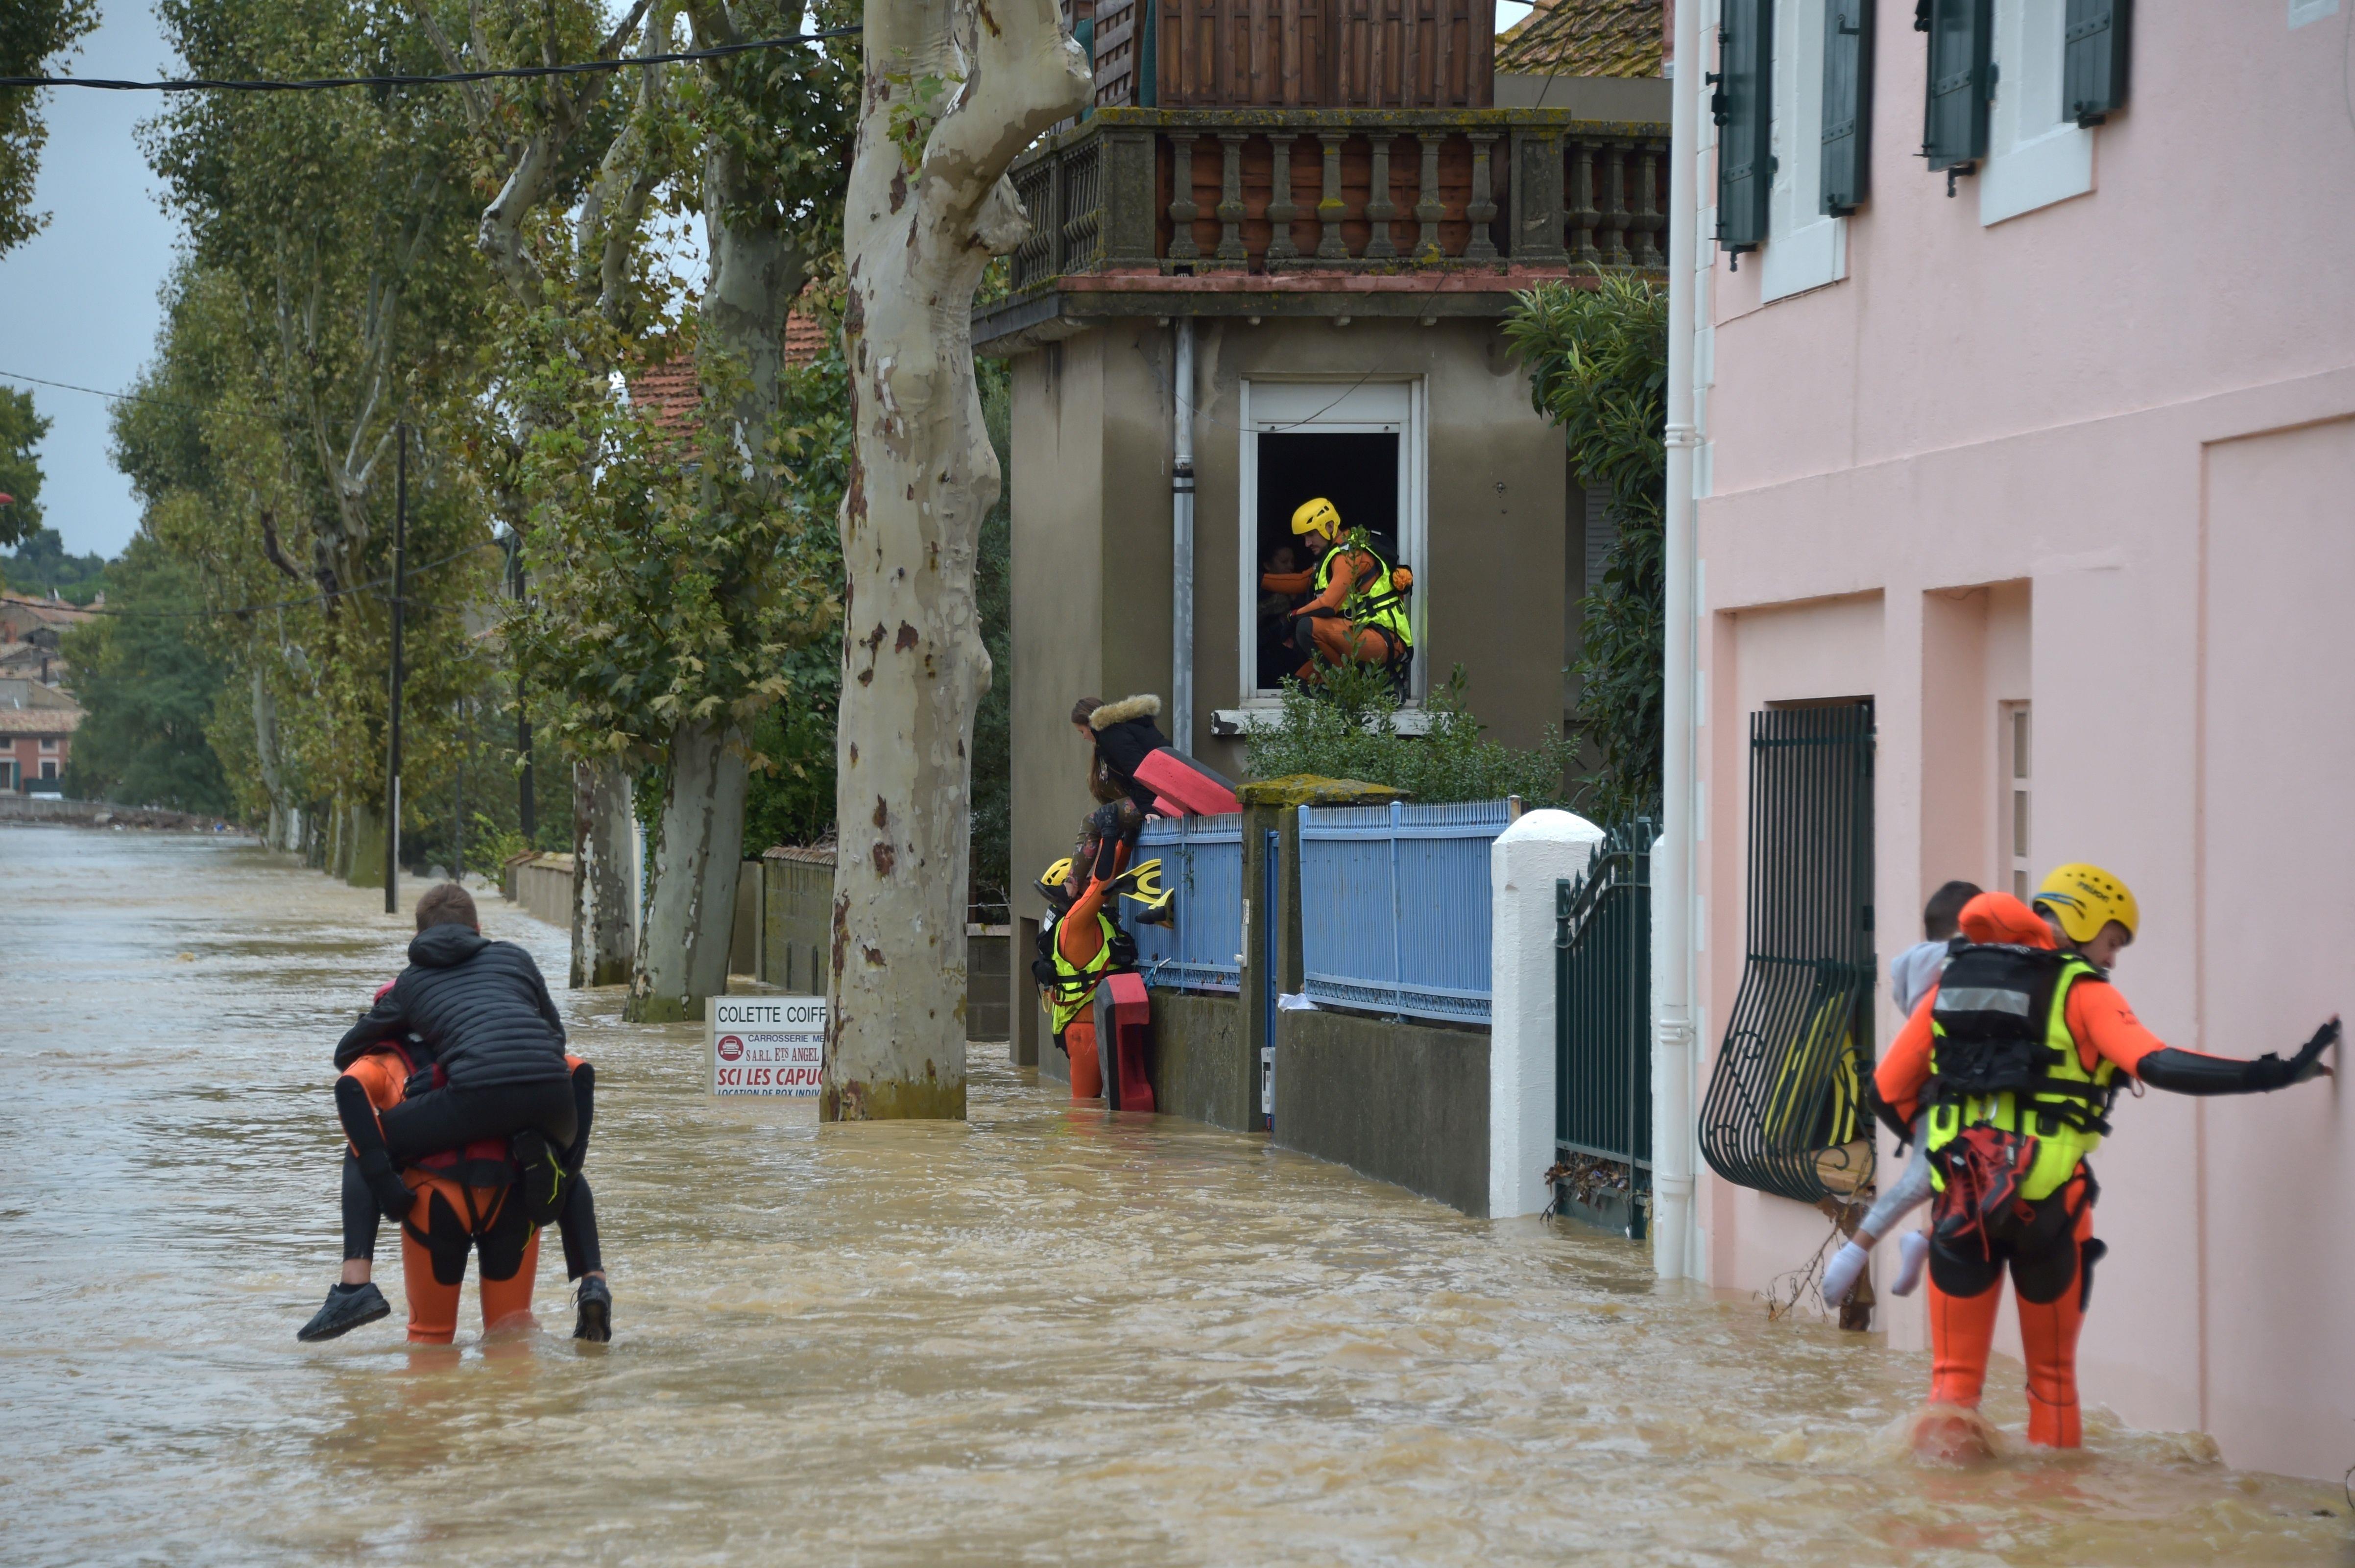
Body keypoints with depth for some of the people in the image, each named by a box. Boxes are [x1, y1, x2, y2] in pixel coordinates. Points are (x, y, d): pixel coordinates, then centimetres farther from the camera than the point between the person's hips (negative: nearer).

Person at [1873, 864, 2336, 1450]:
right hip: (2048, 1201, -3)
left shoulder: (1954, 980, 13)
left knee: (1955, 1372, 8)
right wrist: (2276, 1074, -17)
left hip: (1960, 1198, 3)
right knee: (2053, 1372, 17)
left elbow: (1890, 1088, 14)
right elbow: (2158, 1065, -17)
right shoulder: (2081, 991, -1)